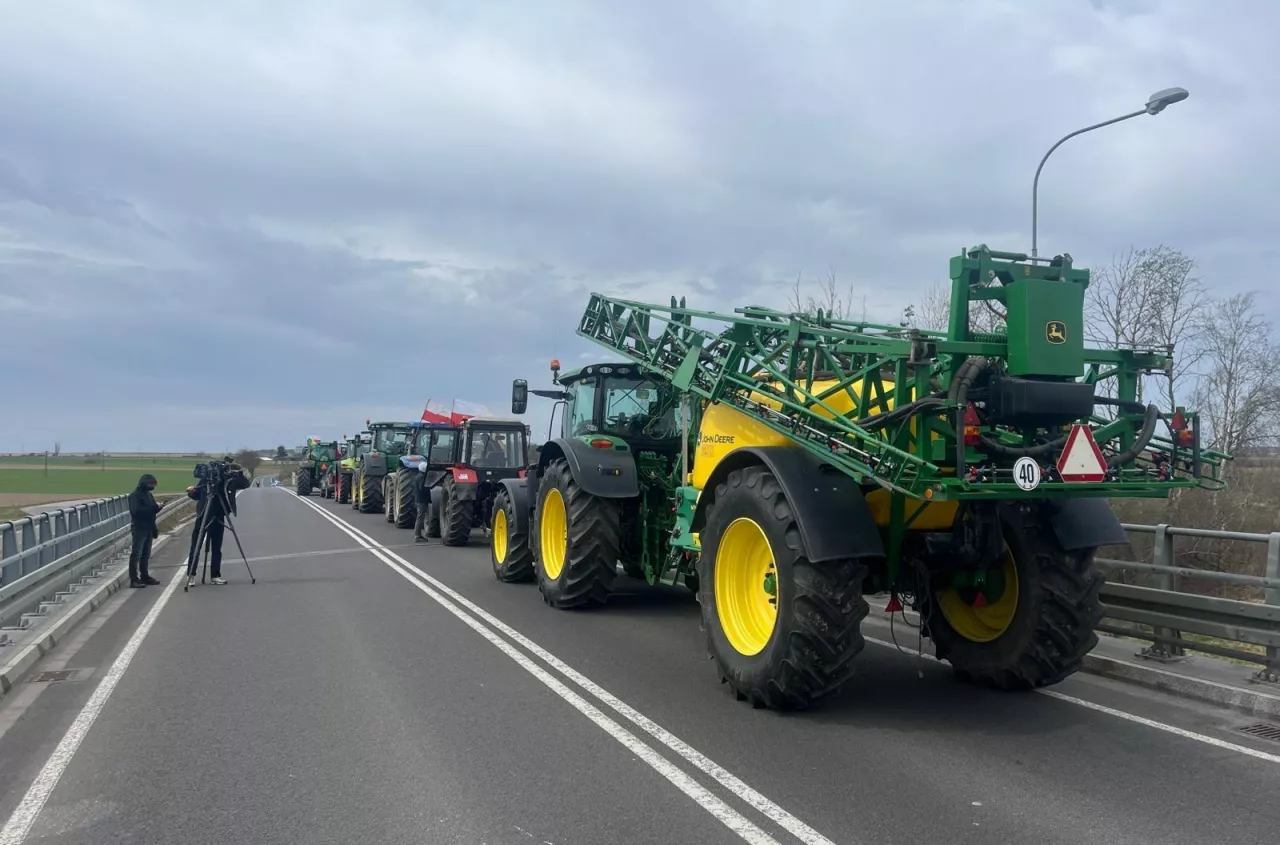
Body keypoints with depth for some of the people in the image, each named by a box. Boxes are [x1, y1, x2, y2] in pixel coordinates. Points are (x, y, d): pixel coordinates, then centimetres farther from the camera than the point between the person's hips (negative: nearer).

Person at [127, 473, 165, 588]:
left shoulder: (149, 494, 15)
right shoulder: (135, 495, -11)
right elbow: (136, 511, -22)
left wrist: (158, 507, 3)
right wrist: (154, 507, -23)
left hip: (148, 528, 8)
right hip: (139, 528, -8)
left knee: (146, 554, 12)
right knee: (136, 554, -8)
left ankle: (144, 576, 19)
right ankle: (134, 579, -8)